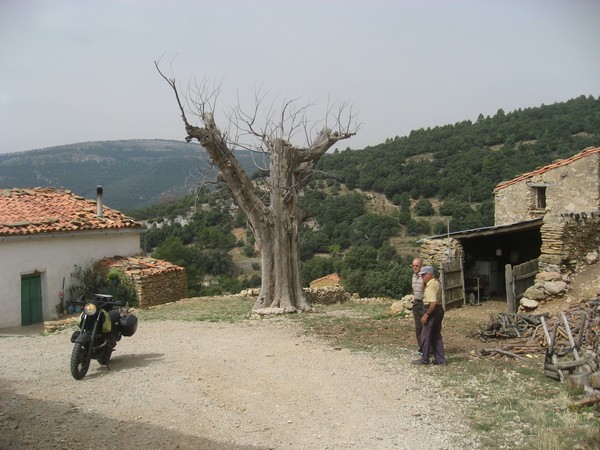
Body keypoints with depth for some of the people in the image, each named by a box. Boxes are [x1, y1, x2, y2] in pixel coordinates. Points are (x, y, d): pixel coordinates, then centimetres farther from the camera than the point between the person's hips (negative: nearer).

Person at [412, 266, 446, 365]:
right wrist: (424, 282, 13)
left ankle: (424, 359, 7)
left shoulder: (431, 285, -19)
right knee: (436, 335, 14)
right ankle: (440, 359, 17)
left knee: (425, 335, 0)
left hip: (432, 311, -10)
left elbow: (433, 302, -27)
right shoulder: (436, 282, 13)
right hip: (439, 310, 10)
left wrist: (426, 315, -24)